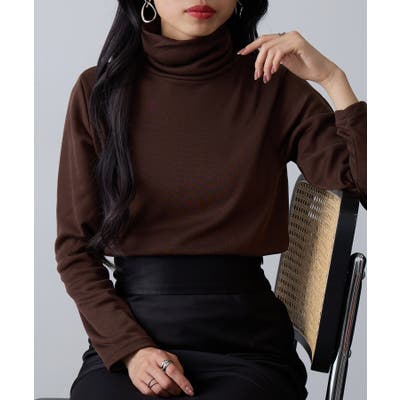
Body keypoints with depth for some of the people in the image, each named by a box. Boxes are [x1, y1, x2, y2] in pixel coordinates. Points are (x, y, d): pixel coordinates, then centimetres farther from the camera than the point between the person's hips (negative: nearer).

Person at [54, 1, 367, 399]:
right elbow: (74, 245, 4)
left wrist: (332, 79, -12)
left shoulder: (275, 87, 3)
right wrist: (130, 348, -9)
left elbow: (372, 188, -6)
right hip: (126, 335, 1)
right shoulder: (98, 90, 5)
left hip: (245, 340, 0)